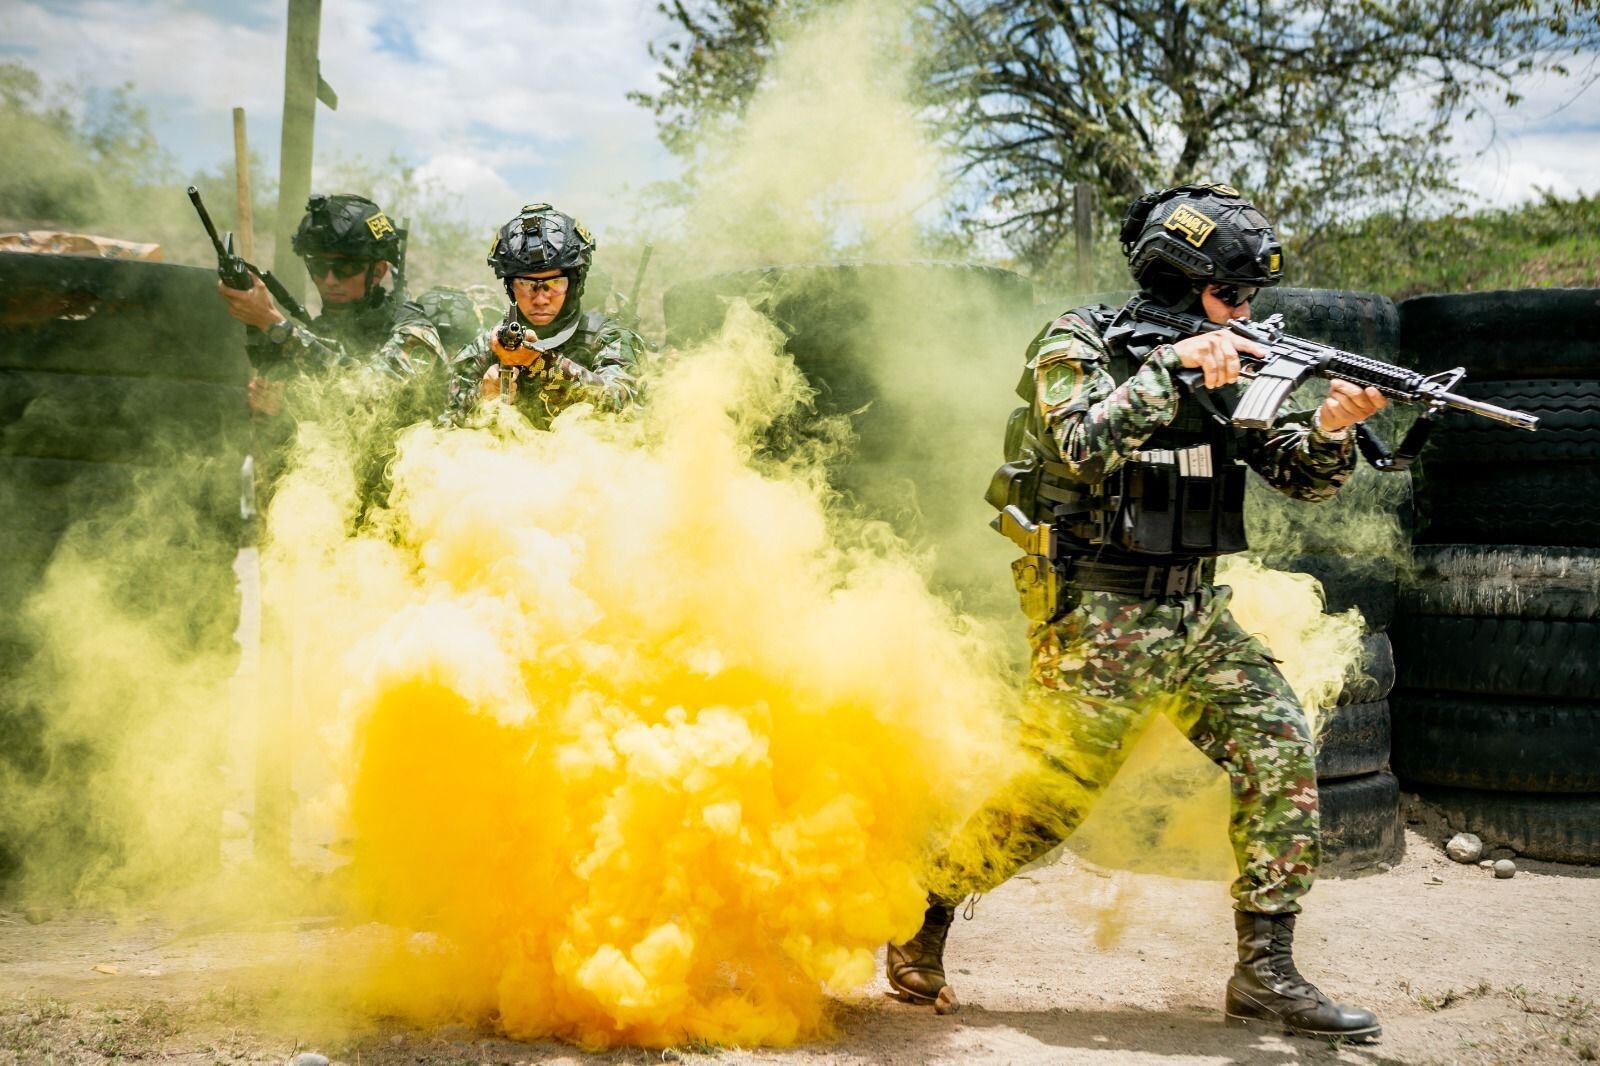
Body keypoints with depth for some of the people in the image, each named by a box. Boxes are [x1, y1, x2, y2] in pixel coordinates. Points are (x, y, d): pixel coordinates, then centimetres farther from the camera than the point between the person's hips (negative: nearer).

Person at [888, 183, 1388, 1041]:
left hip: (1198, 614, 6)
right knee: (1049, 800, -6)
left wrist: (1330, 427, -15)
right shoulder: (1080, 343, -7)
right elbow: (1086, 446, -25)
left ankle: (1265, 976, 1)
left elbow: (1301, 477, 6)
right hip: (1099, 617, -6)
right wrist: (1172, 367, -26)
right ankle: (923, 914, 17)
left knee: (1280, 751, -5)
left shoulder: (1224, 367, 10)